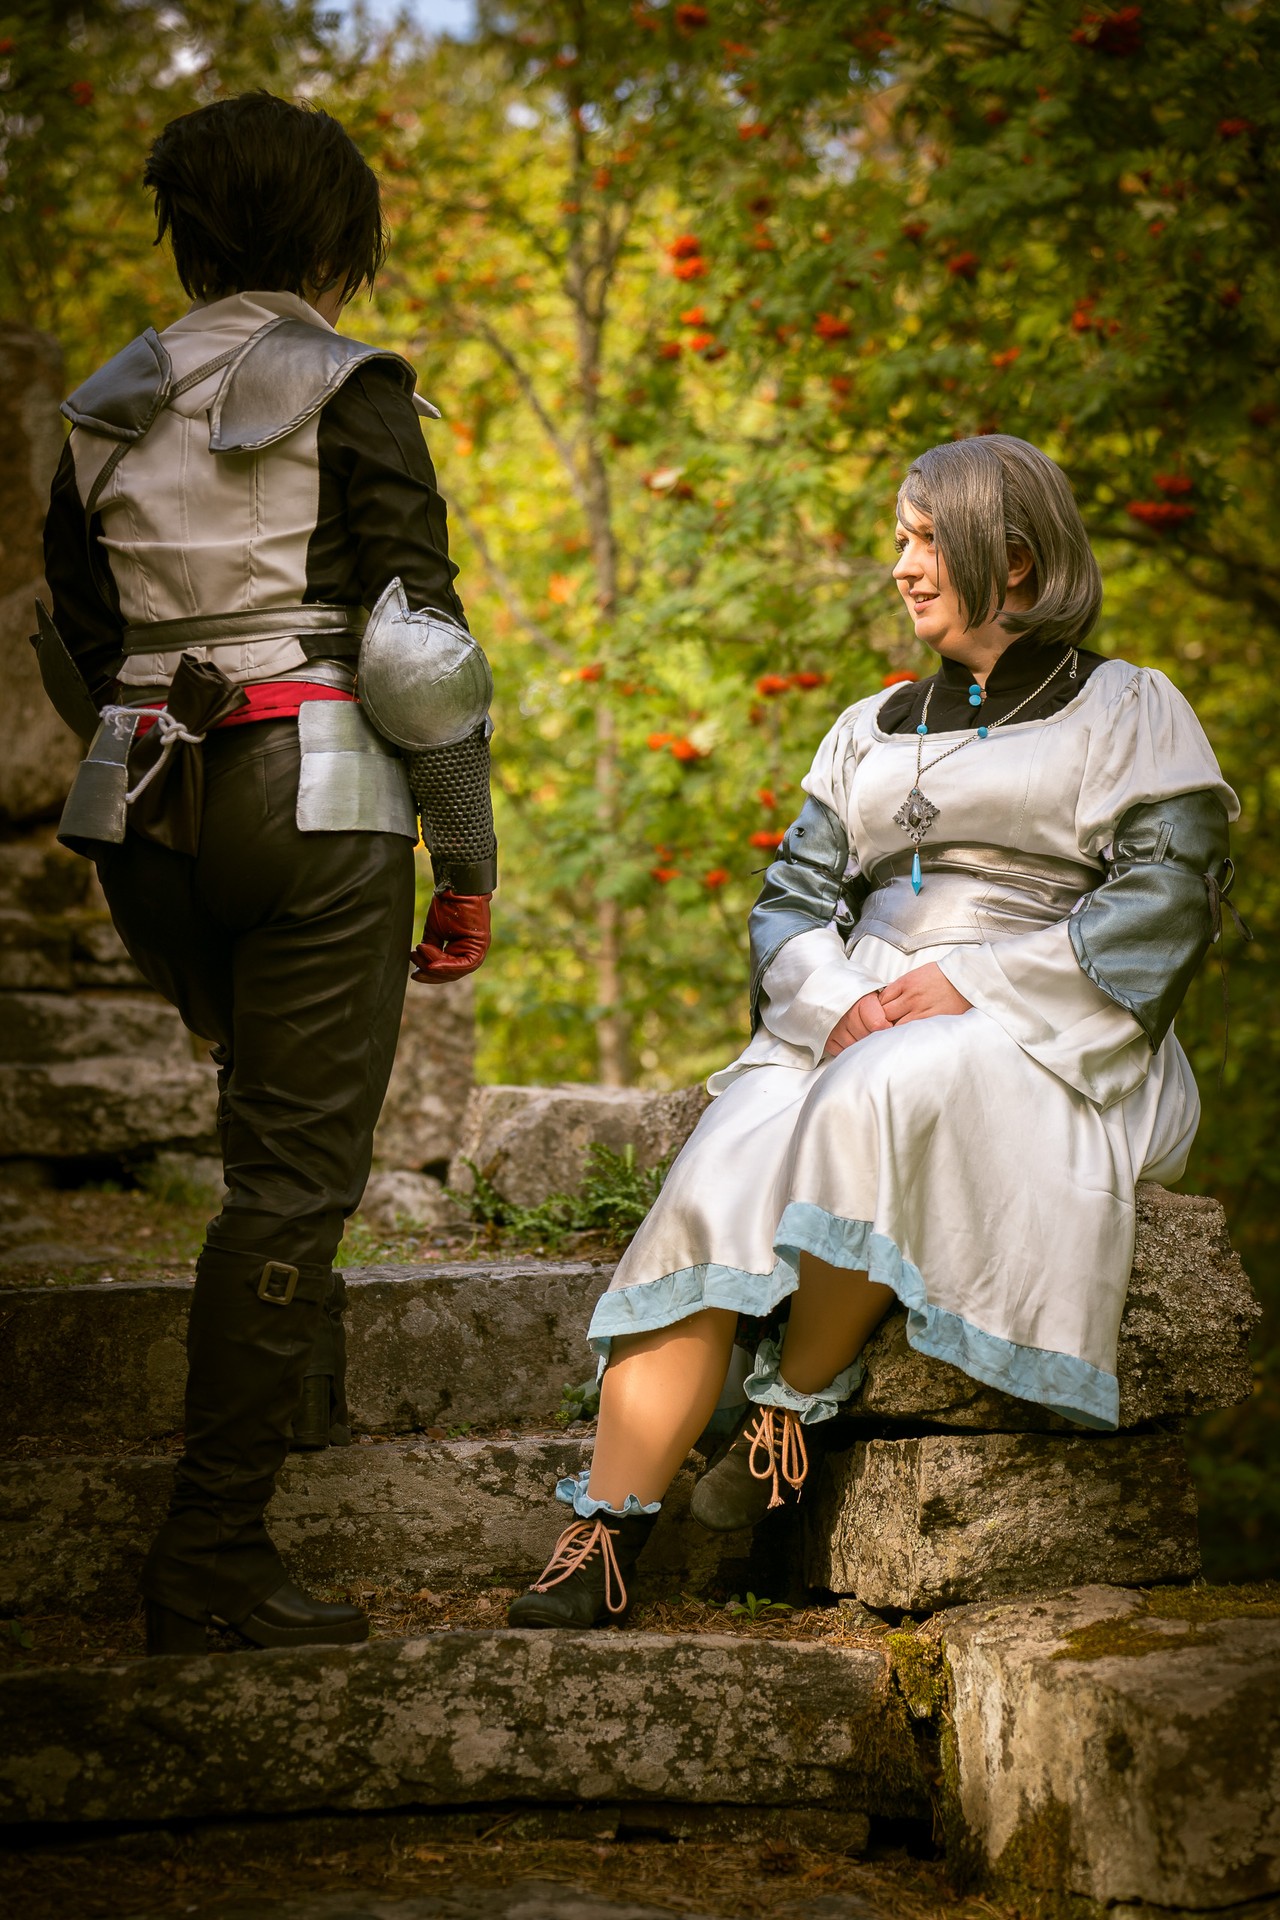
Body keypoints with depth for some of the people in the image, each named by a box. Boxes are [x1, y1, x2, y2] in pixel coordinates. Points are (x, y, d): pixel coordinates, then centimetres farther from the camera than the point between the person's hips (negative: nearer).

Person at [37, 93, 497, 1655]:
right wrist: (469, 857, -4)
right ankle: (212, 1551, -6)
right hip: (318, 800, -6)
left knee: (274, 1107, 29)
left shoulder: (106, 410, 10)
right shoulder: (349, 389, -7)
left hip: (147, 809, 6)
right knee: (296, 1163, -3)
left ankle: (300, 1390, 41)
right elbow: (413, 637, -11)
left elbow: (78, 648, 15)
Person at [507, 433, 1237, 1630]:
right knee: (719, 1184, -26)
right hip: (859, 1029, 4)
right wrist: (834, 1001, -9)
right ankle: (605, 1529, -30)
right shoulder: (872, 731, 25)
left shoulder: (1127, 711, 9)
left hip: (1048, 1052, -4)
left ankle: (796, 1408, -23)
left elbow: (1167, 902, -5)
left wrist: (969, 985, -15)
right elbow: (792, 901, 15)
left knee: (879, 1101, -38)